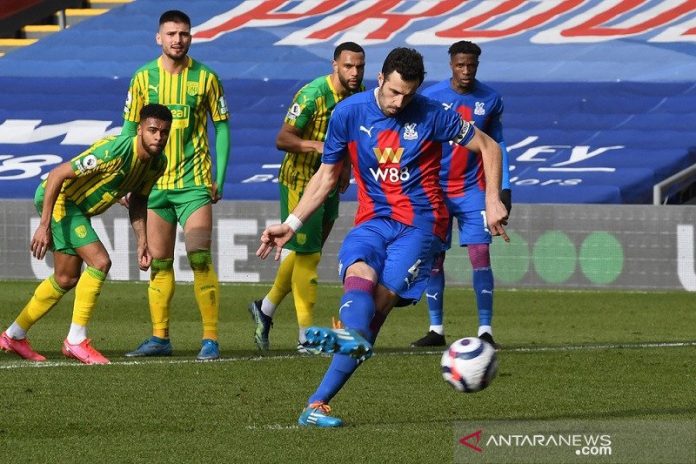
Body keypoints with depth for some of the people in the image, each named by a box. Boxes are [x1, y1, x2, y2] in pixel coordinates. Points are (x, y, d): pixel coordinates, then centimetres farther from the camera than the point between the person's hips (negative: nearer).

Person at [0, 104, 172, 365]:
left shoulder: (158, 164, -6)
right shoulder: (114, 151, -32)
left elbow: (138, 201, 12)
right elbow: (57, 175, -32)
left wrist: (142, 242, -2)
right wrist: (44, 225, -34)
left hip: (79, 208, 9)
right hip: (57, 198, -9)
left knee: (66, 279, 18)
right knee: (99, 262, -21)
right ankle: (76, 340, -13)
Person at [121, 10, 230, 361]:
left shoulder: (205, 78, -1)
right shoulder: (143, 78, 4)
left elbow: (221, 127, 3)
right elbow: (129, 129, 9)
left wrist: (219, 179, -4)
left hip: (194, 183, -3)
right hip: (154, 183, 3)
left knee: (199, 258, -12)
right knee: (159, 263, 8)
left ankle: (210, 338, -10)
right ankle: (160, 338, 16)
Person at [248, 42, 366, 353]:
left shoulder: (360, 94, 0)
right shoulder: (312, 94, -23)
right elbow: (282, 139, -25)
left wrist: (346, 166, 11)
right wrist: (317, 145, -39)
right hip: (300, 183, -7)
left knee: (305, 253, 15)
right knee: (308, 256, -6)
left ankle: (265, 308, 35)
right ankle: (306, 337, 0)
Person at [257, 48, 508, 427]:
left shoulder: (431, 117, -3)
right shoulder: (349, 113, 1)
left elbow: (488, 147, 8)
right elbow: (327, 175, 13)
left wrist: (493, 200, -3)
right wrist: (291, 224, 6)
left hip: (419, 222, -3)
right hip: (373, 220, 3)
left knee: (381, 299, -21)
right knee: (359, 274, -31)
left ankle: (318, 404, -29)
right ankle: (353, 335, -64)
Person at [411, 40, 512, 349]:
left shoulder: (490, 100, 0)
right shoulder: (431, 98, -6)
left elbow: (497, 144, 11)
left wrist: (505, 188, 6)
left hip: (473, 190, 0)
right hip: (436, 189, 0)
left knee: (480, 254, -10)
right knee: (433, 258, 2)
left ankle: (485, 329, -8)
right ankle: (436, 329, 12)